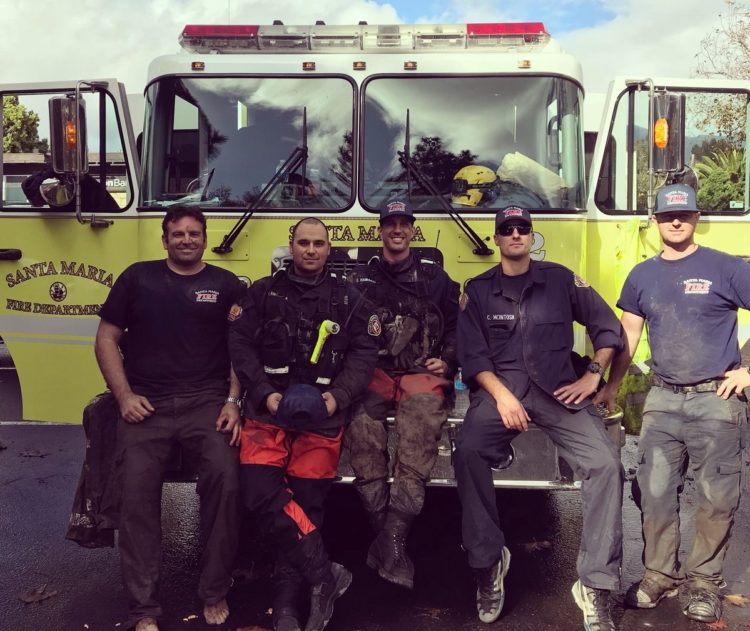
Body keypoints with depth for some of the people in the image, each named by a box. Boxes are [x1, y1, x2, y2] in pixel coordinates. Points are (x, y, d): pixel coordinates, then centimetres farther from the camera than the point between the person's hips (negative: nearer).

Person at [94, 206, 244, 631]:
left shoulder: (226, 285, 11)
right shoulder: (138, 277, 12)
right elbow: (107, 338, 11)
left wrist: (233, 401, -5)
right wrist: (125, 396, -1)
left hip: (207, 402, -1)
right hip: (147, 405, 1)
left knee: (224, 476, -23)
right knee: (137, 492, -14)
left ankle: (216, 592, -7)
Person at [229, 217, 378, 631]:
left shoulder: (347, 297, 12)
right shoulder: (265, 291, 11)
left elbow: (363, 354, 7)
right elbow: (240, 344, 4)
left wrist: (337, 397, -8)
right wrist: (266, 393, -9)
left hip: (322, 412, 0)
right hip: (269, 407, 1)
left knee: (305, 503, -4)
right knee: (261, 492, -19)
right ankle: (324, 575, -12)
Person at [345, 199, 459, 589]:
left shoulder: (433, 276, 18)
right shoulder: (361, 277, 19)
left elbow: (455, 324, 19)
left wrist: (446, 360, 5)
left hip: (421, 372, 0)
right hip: (373, 370, 1)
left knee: (423, 416, -34)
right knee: (361, 418, -33)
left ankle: (392, 537, -38)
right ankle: (388, 537, -32)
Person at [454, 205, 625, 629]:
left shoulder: (560, 279, 10)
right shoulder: (478, 290, 10)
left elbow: (607, 327, 16)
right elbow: (472, 354, 1)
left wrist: (593, 375, 4)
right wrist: (501, 395, -14)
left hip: (558, 388, 1)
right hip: (499, 387, 0)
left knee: (606, 462, -22)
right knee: (468, 451, -30)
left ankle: (596, 586, -13)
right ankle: (489, 563, -14)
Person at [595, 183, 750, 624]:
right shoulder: (642, 275, 9)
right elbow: (629, 336, 15)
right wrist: (611, 387, 13)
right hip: (662, 399, 4)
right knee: (655, 492, 7)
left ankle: (704, 579, 19)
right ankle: (661, 574, 20)